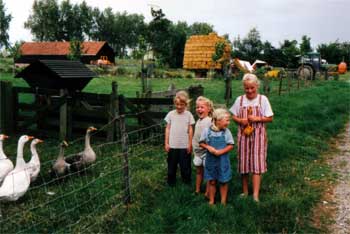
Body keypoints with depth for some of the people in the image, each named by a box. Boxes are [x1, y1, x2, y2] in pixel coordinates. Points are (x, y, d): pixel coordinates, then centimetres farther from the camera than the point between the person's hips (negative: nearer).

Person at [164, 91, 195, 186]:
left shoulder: (188, 114, -3)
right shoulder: (171, 114, -1)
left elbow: (190, 130, 1)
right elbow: (167, 129, 4)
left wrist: (190, 144, 1)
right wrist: (166, 143, 3)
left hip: (184, 146, -1)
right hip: (172, 145, 1)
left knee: (185, 165, 8)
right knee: (172, 164, 11)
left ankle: (187, 182, 25)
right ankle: (171, 182, 27)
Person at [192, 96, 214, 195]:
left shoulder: (210, 121, -16)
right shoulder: (198, 121, 10)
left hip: (206, 151, -8)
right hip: (197, 151, 8)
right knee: (198, 171, 17)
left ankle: (207, 193, 10)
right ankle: (197, 190, 29)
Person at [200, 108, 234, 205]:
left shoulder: (226, 132, -5)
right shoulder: (207, 130, -7)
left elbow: (231, 145, -4)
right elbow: (201, 143, 2)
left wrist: (221, 151, -18)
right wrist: (208, 147, -17)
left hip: (223, 160, 0)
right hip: (211, 160, 0)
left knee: (223, 181, 9)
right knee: (212, 181, 10)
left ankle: (223, 201, 23)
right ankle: (211, 201, 23)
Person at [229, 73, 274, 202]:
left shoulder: (263, 99, -5)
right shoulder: (239, 100, 1)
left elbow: (270, 118, -2)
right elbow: (233, 116, 8)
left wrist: (258, 119, -17)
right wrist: (240, 120, -13)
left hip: (258, 136, -2)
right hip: (243, 135, 3)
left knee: (257, 164, -5)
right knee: (243, 163, 9)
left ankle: (255, 195, -4)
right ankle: (245, 191, 25)